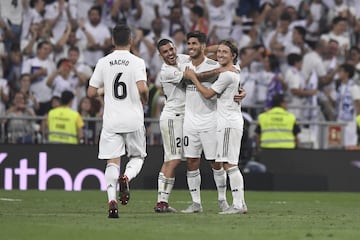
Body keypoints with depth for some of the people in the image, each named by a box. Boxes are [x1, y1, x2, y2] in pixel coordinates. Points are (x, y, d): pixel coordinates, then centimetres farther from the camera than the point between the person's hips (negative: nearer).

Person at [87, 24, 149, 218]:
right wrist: (145, 99, 3)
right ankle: (126, 178, -16)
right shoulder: (137, 62, -5)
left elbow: (91, 92, 4)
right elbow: (142, 88, -19)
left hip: (111, 120, 1)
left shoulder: (103, 62, 3)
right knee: (137, 156, 15)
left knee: (112, 161, 1)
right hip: (133, 120, -1)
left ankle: (112, 199, -15)